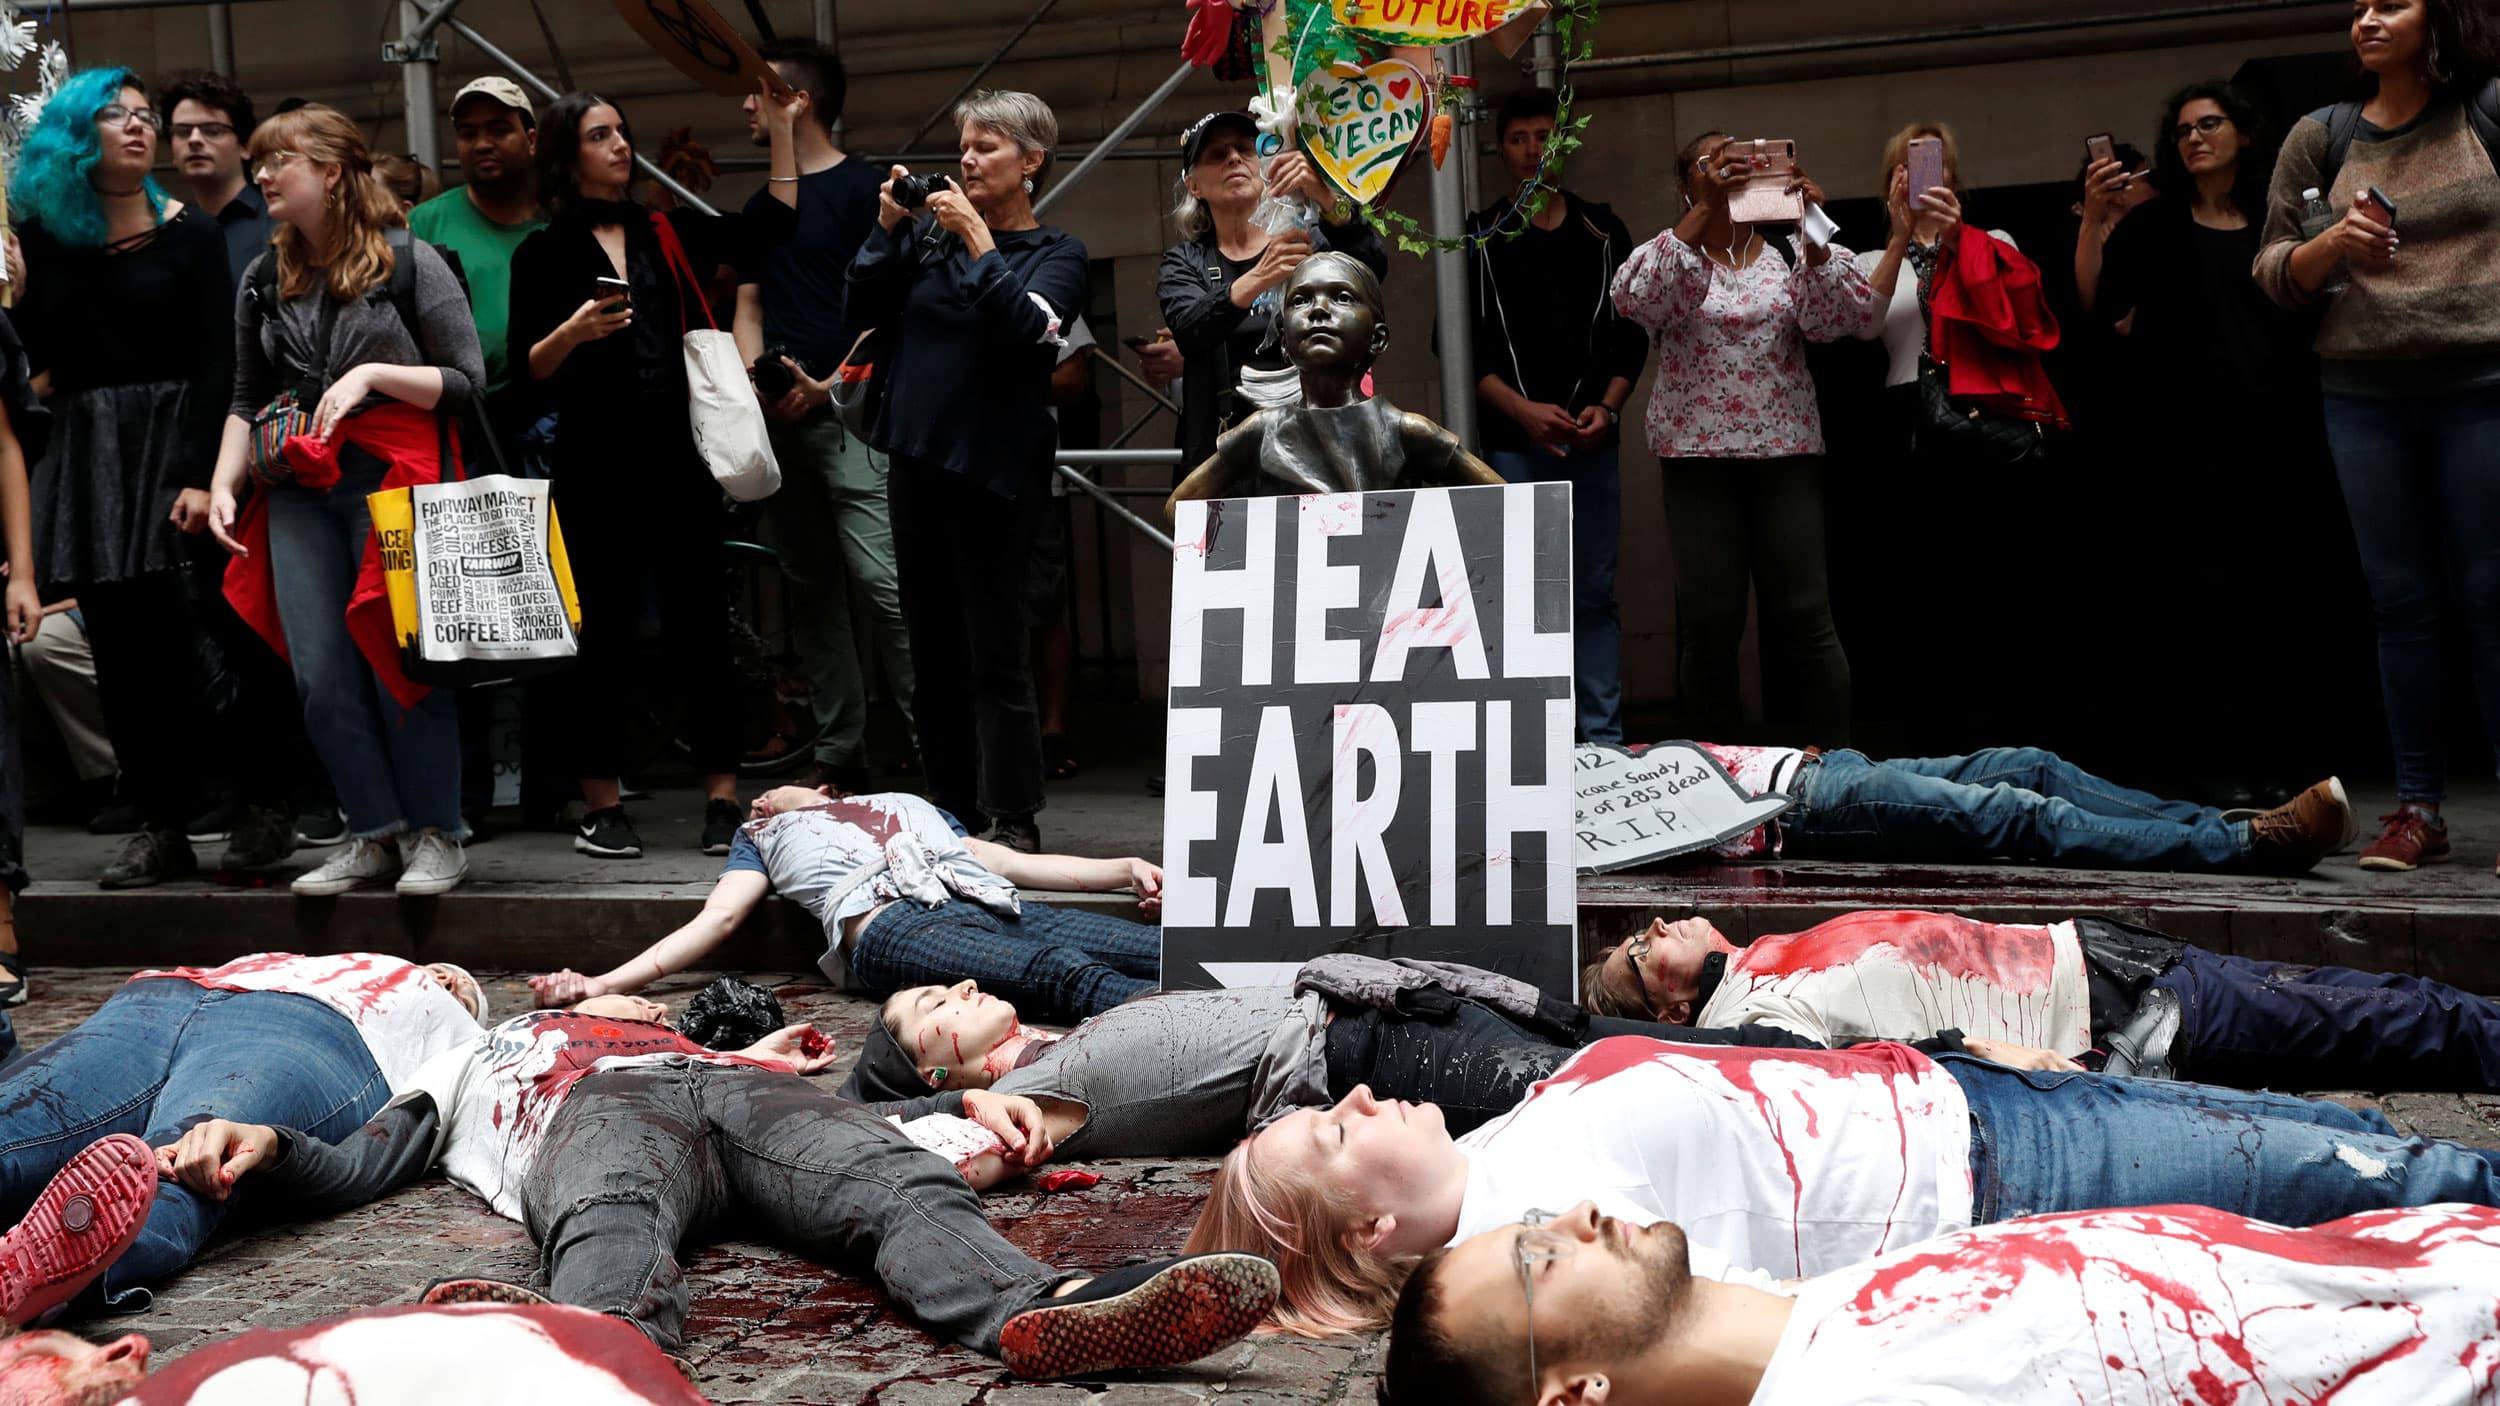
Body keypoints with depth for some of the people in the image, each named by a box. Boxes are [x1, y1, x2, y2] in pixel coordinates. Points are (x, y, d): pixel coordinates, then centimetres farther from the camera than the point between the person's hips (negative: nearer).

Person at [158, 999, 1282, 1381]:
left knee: (901, 1186, -32)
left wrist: (959, 1100, 11)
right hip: (590, 1118, -2)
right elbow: (344, 1174, 26)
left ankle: (1041, 1315, -63)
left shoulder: (713, 1048, 45)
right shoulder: (468, 1066, 44)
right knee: (616, 1239, -40)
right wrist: (259, 1143, 3)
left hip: (740, 1095, 2)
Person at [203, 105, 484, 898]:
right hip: (300, 490, 5)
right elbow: (247, 400, 18)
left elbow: (467, 381, -3)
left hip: (394, 481, -5)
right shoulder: (265, 281, 14)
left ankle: (437, 836, 8)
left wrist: (372, 372, -14)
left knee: (402, 664, -4)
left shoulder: (410, 262, -1)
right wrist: (223, 484, 6)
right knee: (321, 677, 1)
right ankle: (375, 836, 12)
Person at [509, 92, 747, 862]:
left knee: (699, 617, 1)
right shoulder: (544, 254, 5)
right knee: (606, 625, 1)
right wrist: (573, 331, -19)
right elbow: (529, 369, -1)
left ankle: (723, 798, 5)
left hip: (679, 450, 3)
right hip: (596, 458, -2)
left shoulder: (663, 236, 14)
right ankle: (603, 805, 10)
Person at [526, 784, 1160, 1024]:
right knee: (1068, 976, -37)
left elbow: (1011, 861, 33)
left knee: (1158, 949, -26)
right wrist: (603, 984, 6)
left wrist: (1126, 869, 19)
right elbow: (718, 917, 23)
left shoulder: (909, 805, 43)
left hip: (995, 906, 5)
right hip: (892, 923, -4)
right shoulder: (762, 834, 38)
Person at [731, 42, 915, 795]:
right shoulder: (763, 204, 19)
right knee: (812, 589, 7)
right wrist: (755, 378, 0)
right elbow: (750, 307, 19)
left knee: (880, 579, -15)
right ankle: (838, 755, 12)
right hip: (781, 418, 7)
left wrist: (829, 384, -14)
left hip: (847, 412, -7)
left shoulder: (863, 188, -2)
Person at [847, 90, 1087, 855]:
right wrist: (887, 229, -1)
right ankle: (951, 809, 20)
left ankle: (1013, 820, 0)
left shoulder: (1056, 252, 2)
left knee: (996, 653, -6)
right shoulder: (931, 231, 12)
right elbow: (861, 312, 7)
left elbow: (1029, 327, -16)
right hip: (918, 458, 5)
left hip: (996, 469, -5)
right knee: (933, 647, 10)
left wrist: (976, 238, -16)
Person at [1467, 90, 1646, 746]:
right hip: (1511, 444, -2)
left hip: (1592, 443, 2)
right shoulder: (1479, 238, 6)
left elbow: (1631, 334, 11)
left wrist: (1607, 405, -6)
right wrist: (1524, 409, -12)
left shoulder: (1603, 232, 12)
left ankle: (1605, 739, 8)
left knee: (1595, 594, 4)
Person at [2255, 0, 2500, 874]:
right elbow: (2274, 275, 9)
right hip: (2363, 397, 2)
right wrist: (2334, 244, -10)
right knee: (2402, 602, 4)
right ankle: (2417, 807, 8)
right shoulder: (2320, 138, 9)